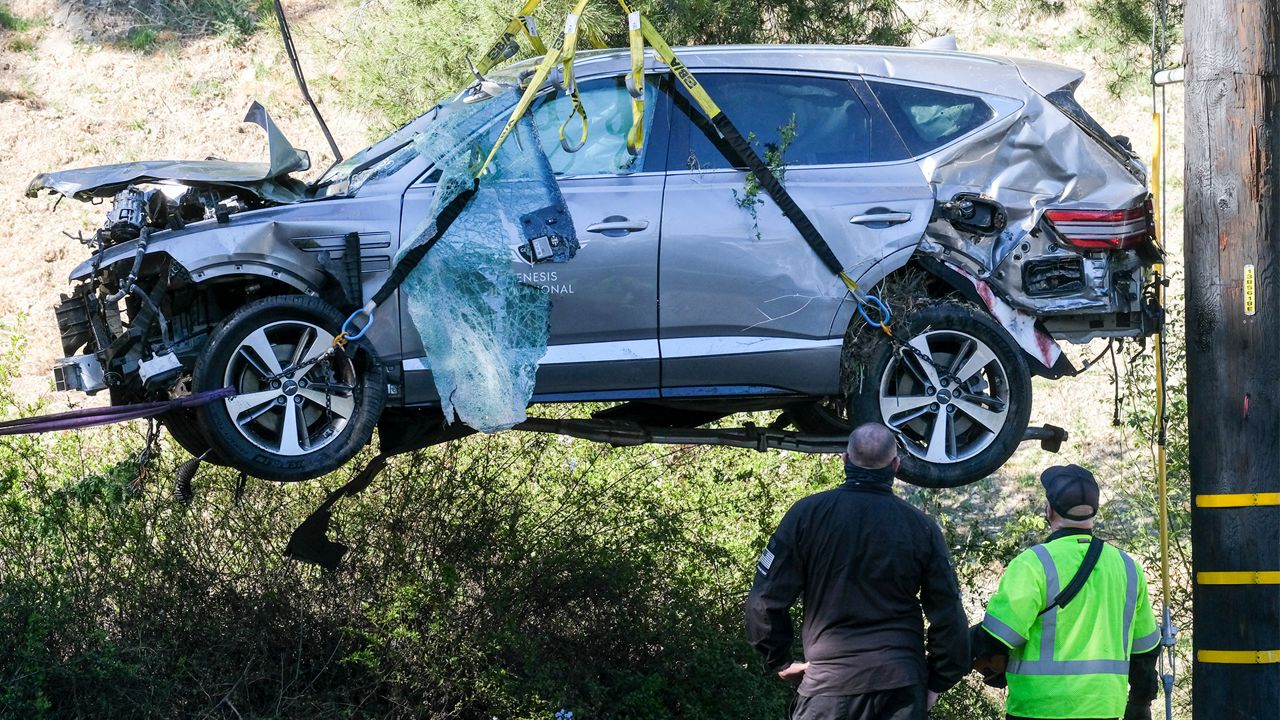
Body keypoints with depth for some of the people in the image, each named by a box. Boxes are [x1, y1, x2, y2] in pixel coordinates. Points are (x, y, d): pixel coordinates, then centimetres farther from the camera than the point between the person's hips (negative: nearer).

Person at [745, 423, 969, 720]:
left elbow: (765, 602, -3)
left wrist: (781, 661, 10)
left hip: (829, 682, -2)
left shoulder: (807, 514, -3)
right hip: (902, 684, 2)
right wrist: (937, 682, 13)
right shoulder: (922, 528, 1)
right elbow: (949, 616, 3)